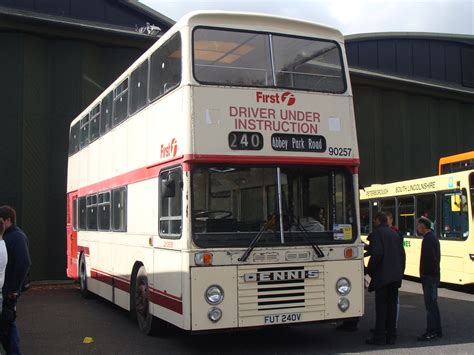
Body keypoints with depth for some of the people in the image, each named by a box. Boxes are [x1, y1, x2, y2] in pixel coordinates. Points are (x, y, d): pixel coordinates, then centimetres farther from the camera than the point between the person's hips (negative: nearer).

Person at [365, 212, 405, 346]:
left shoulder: (376, 233, -8)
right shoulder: (395, 234, 15)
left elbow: (377, 254, -19)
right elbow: (402, 254, 13)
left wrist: (369, 270, -7)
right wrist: (400, 272, 19)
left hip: (382, 276, -7)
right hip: (396, 277, 7)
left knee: (381, 306, -3)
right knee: (392, 306, 10)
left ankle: (379, 337, 0)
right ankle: (391, 336, 14)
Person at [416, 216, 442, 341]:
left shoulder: (428, 239, -17)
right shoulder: (432, 237, 16)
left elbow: (430, 258, -24)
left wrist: (424, 274, -16)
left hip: (429, 276, -11)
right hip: (433, 275, 11)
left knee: (430, 304, -7)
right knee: (432, 304, 15)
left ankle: (431, 332, -4)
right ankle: (437, 331, 21)